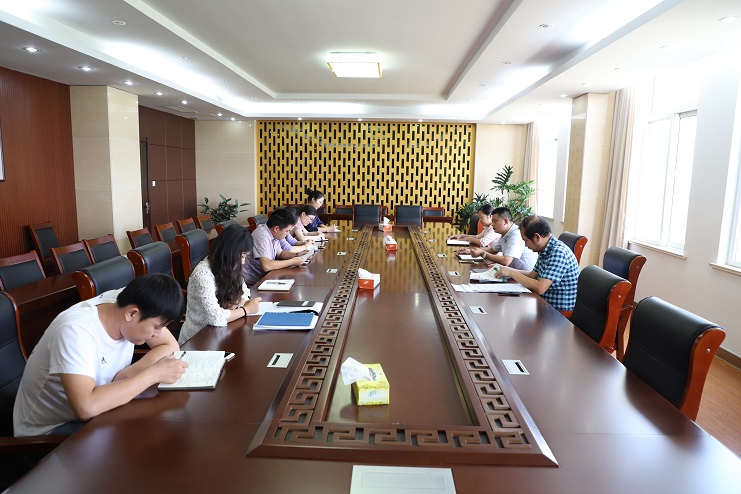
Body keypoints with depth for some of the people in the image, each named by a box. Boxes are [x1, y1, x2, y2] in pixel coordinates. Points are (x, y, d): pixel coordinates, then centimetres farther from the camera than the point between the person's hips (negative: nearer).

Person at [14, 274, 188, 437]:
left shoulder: (128, 301, -14)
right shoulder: (75, 330, -33)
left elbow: (171, 347, -7)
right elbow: (86, 407, -43)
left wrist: (127, 374, -23)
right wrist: (154, 373, -35)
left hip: (97, 411, 7)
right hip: (48, 430, -6)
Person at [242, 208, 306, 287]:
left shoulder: (273, 234, 0)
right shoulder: (262, 236, -25)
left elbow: (279, 253, 17)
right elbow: (266, 266, -34)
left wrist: (297, 256, -1)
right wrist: (292, 261, -24)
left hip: (265, 276, 8)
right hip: (253, 282, -8)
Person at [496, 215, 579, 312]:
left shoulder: (559, 252, -23)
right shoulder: (544, 250, 5)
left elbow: (540, 288, -29)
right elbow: (533, 275, 15)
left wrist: (512, 273, -19)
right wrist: (509, 270, 4)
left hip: (559, 311, -8)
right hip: (544, 303, 8)